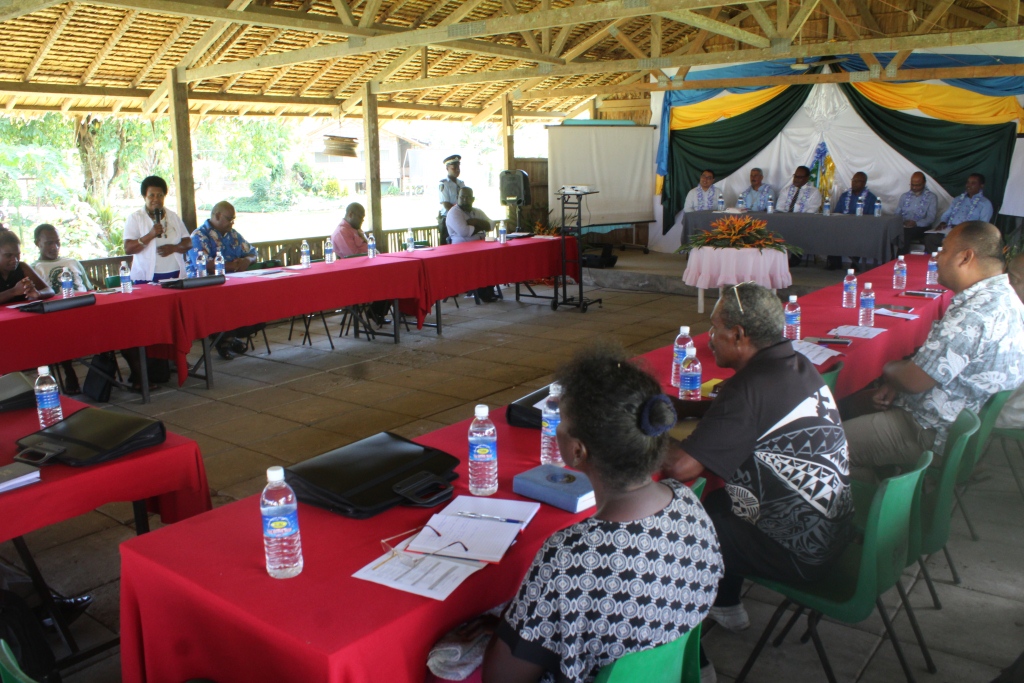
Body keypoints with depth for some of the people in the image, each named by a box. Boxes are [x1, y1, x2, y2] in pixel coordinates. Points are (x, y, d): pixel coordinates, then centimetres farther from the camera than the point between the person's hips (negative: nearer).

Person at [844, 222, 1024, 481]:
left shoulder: (974, 315, -29)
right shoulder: (1003, 297, 7)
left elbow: (915, 380, -26)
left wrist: (887, 369, -3)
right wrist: (892, 386, 0)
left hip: (934, 435, -11)